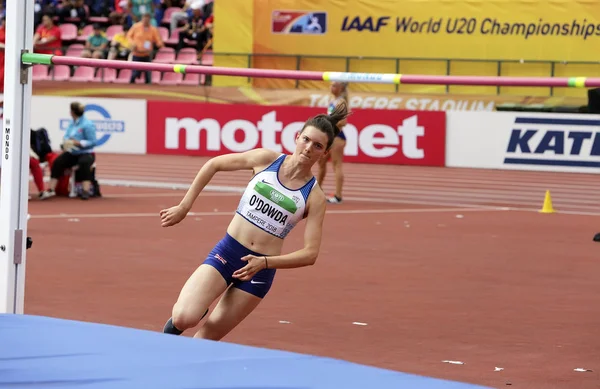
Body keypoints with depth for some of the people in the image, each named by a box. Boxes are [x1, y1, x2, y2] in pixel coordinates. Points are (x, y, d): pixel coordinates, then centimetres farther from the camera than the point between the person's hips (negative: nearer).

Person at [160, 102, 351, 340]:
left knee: (205, 340, 1)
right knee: (184, 319, -18)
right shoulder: (266, 159, -4)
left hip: (260, 270, 0)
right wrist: (184, 207, 6)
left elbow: (310, 254, -7)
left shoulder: (315, 198, -5)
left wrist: (264, 263, -19)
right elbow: (213, 164, 7)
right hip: (227, 252, 0)